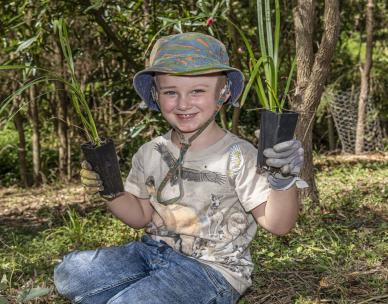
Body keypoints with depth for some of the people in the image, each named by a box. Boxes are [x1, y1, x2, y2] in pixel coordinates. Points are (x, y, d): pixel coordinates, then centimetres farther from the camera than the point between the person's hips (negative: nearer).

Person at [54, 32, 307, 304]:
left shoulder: (238, 157, -14)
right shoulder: (150, 154, 2)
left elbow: (278, 225, -15)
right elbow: (141, 217, 12)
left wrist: (284, 179, -33)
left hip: (213, 269, -6)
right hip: (153, 251, 6)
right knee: (70, 273, -6)